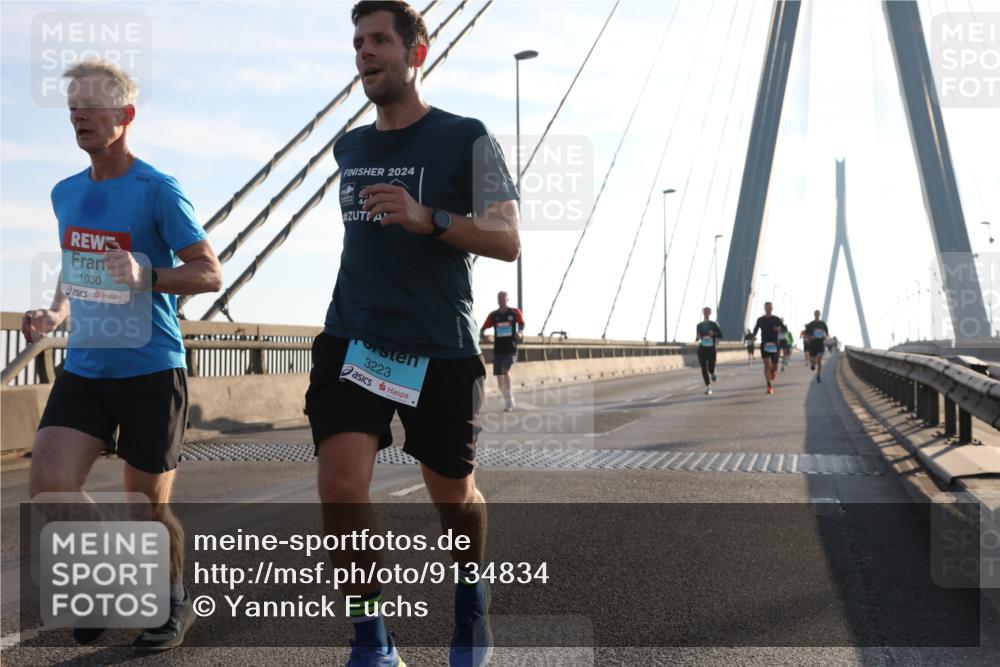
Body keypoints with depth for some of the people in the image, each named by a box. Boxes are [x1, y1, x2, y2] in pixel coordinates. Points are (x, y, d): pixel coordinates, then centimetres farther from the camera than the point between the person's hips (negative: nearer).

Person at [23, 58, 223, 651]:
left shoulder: (158, 191, -9)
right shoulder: (66, 194, 10)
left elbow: (211, 273, -10)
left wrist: (147, 277, -26)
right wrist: (56, 314, 6)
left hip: (151, 370, -5)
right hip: (83, 370, 5)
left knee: (148, 508, 5)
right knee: (49, 490, -10)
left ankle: (176, 603, 32)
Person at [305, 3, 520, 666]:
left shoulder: (466, 139, -3)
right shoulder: (349, 148, 12)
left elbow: (508, 241, -11)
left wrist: (427, 218, -25)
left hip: (440, 349, -3)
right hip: (353, 339, 3)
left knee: (453, 493, 11)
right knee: (340, 481, -16)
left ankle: (471, 601, 42)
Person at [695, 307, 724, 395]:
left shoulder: (713, 324, 2)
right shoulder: (699, 325, 9)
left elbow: (720, 335, 0)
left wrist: (713, 334, -17)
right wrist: (697, 338, -7)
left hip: (711, 349, -2)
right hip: (702, 349, 2)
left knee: (710, 368, -8)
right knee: (704, 368, -3)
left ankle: (712, 373, 31)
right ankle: (708, 387, 5)